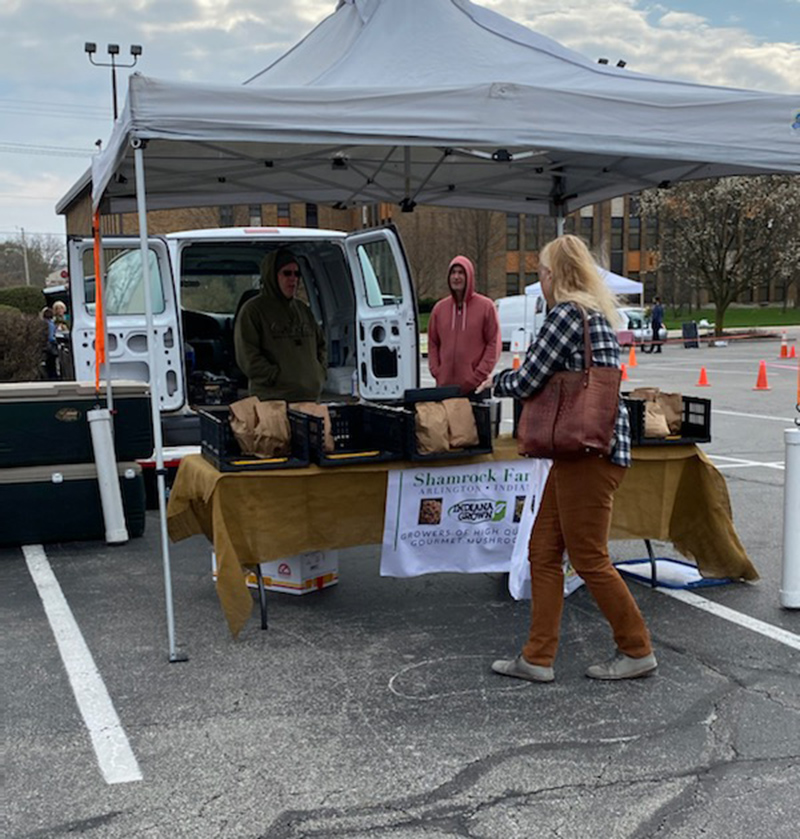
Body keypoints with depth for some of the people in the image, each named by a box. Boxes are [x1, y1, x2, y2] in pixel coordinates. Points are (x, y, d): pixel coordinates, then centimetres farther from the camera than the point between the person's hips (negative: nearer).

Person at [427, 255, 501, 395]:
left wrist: (478, 376, -10)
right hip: (445, 385, 3)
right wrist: (436, 371, 1)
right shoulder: (440, 308, 12)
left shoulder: (486, 306, 1)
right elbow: (432, 344, 14)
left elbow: (494, 344, -2)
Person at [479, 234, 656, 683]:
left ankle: (638, 651, 16)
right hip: (579, 450, 10)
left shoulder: (568, 312, -13)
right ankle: (538, 658, 16)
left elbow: (526, 382, -13)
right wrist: (508, 377, 22)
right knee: (543, 552, 11)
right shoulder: (598, 314, 18)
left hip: (590, 451, -10)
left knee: (589, 559, 0)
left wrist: (497, 382, 8)